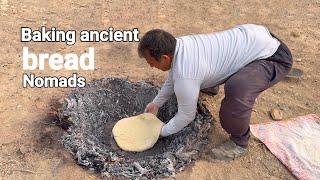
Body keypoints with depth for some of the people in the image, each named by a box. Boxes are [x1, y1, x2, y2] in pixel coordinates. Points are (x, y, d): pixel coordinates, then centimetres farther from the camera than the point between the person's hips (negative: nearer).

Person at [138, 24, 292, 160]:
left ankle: (239, 142, -7)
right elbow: (173, 78, 16)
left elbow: (186, 116, -14)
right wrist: (156, 103, 22)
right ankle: (209, 85, 44)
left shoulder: (185, 76, -31)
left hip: (274, 57, -9)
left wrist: (161, 132, 3)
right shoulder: (177, 43, -5)